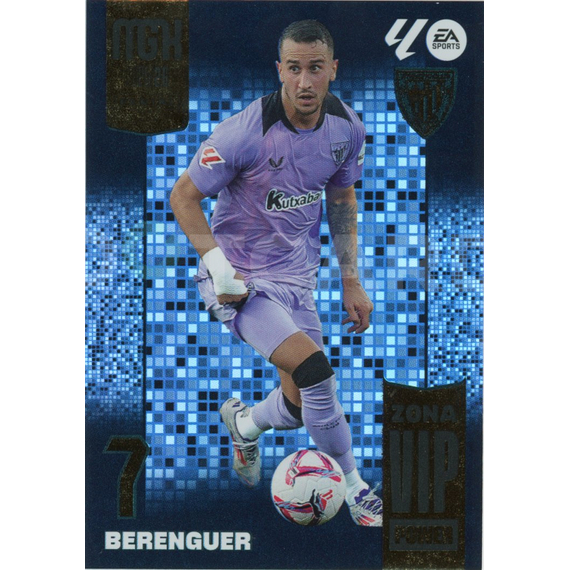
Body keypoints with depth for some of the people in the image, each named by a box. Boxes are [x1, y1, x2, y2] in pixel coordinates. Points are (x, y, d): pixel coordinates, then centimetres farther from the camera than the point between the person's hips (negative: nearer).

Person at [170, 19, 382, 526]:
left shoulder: (347, 127, -6)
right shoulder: (245, 132, -23)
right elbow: (184, 196, -11)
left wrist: (351, 281, 9)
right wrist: (217, 262, -22)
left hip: (298, 276, 6)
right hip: (241, 279, -6)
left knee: (302, 404, 8)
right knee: (315, 370, -23)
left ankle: (244, 423, 44)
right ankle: (354, 486, -2)